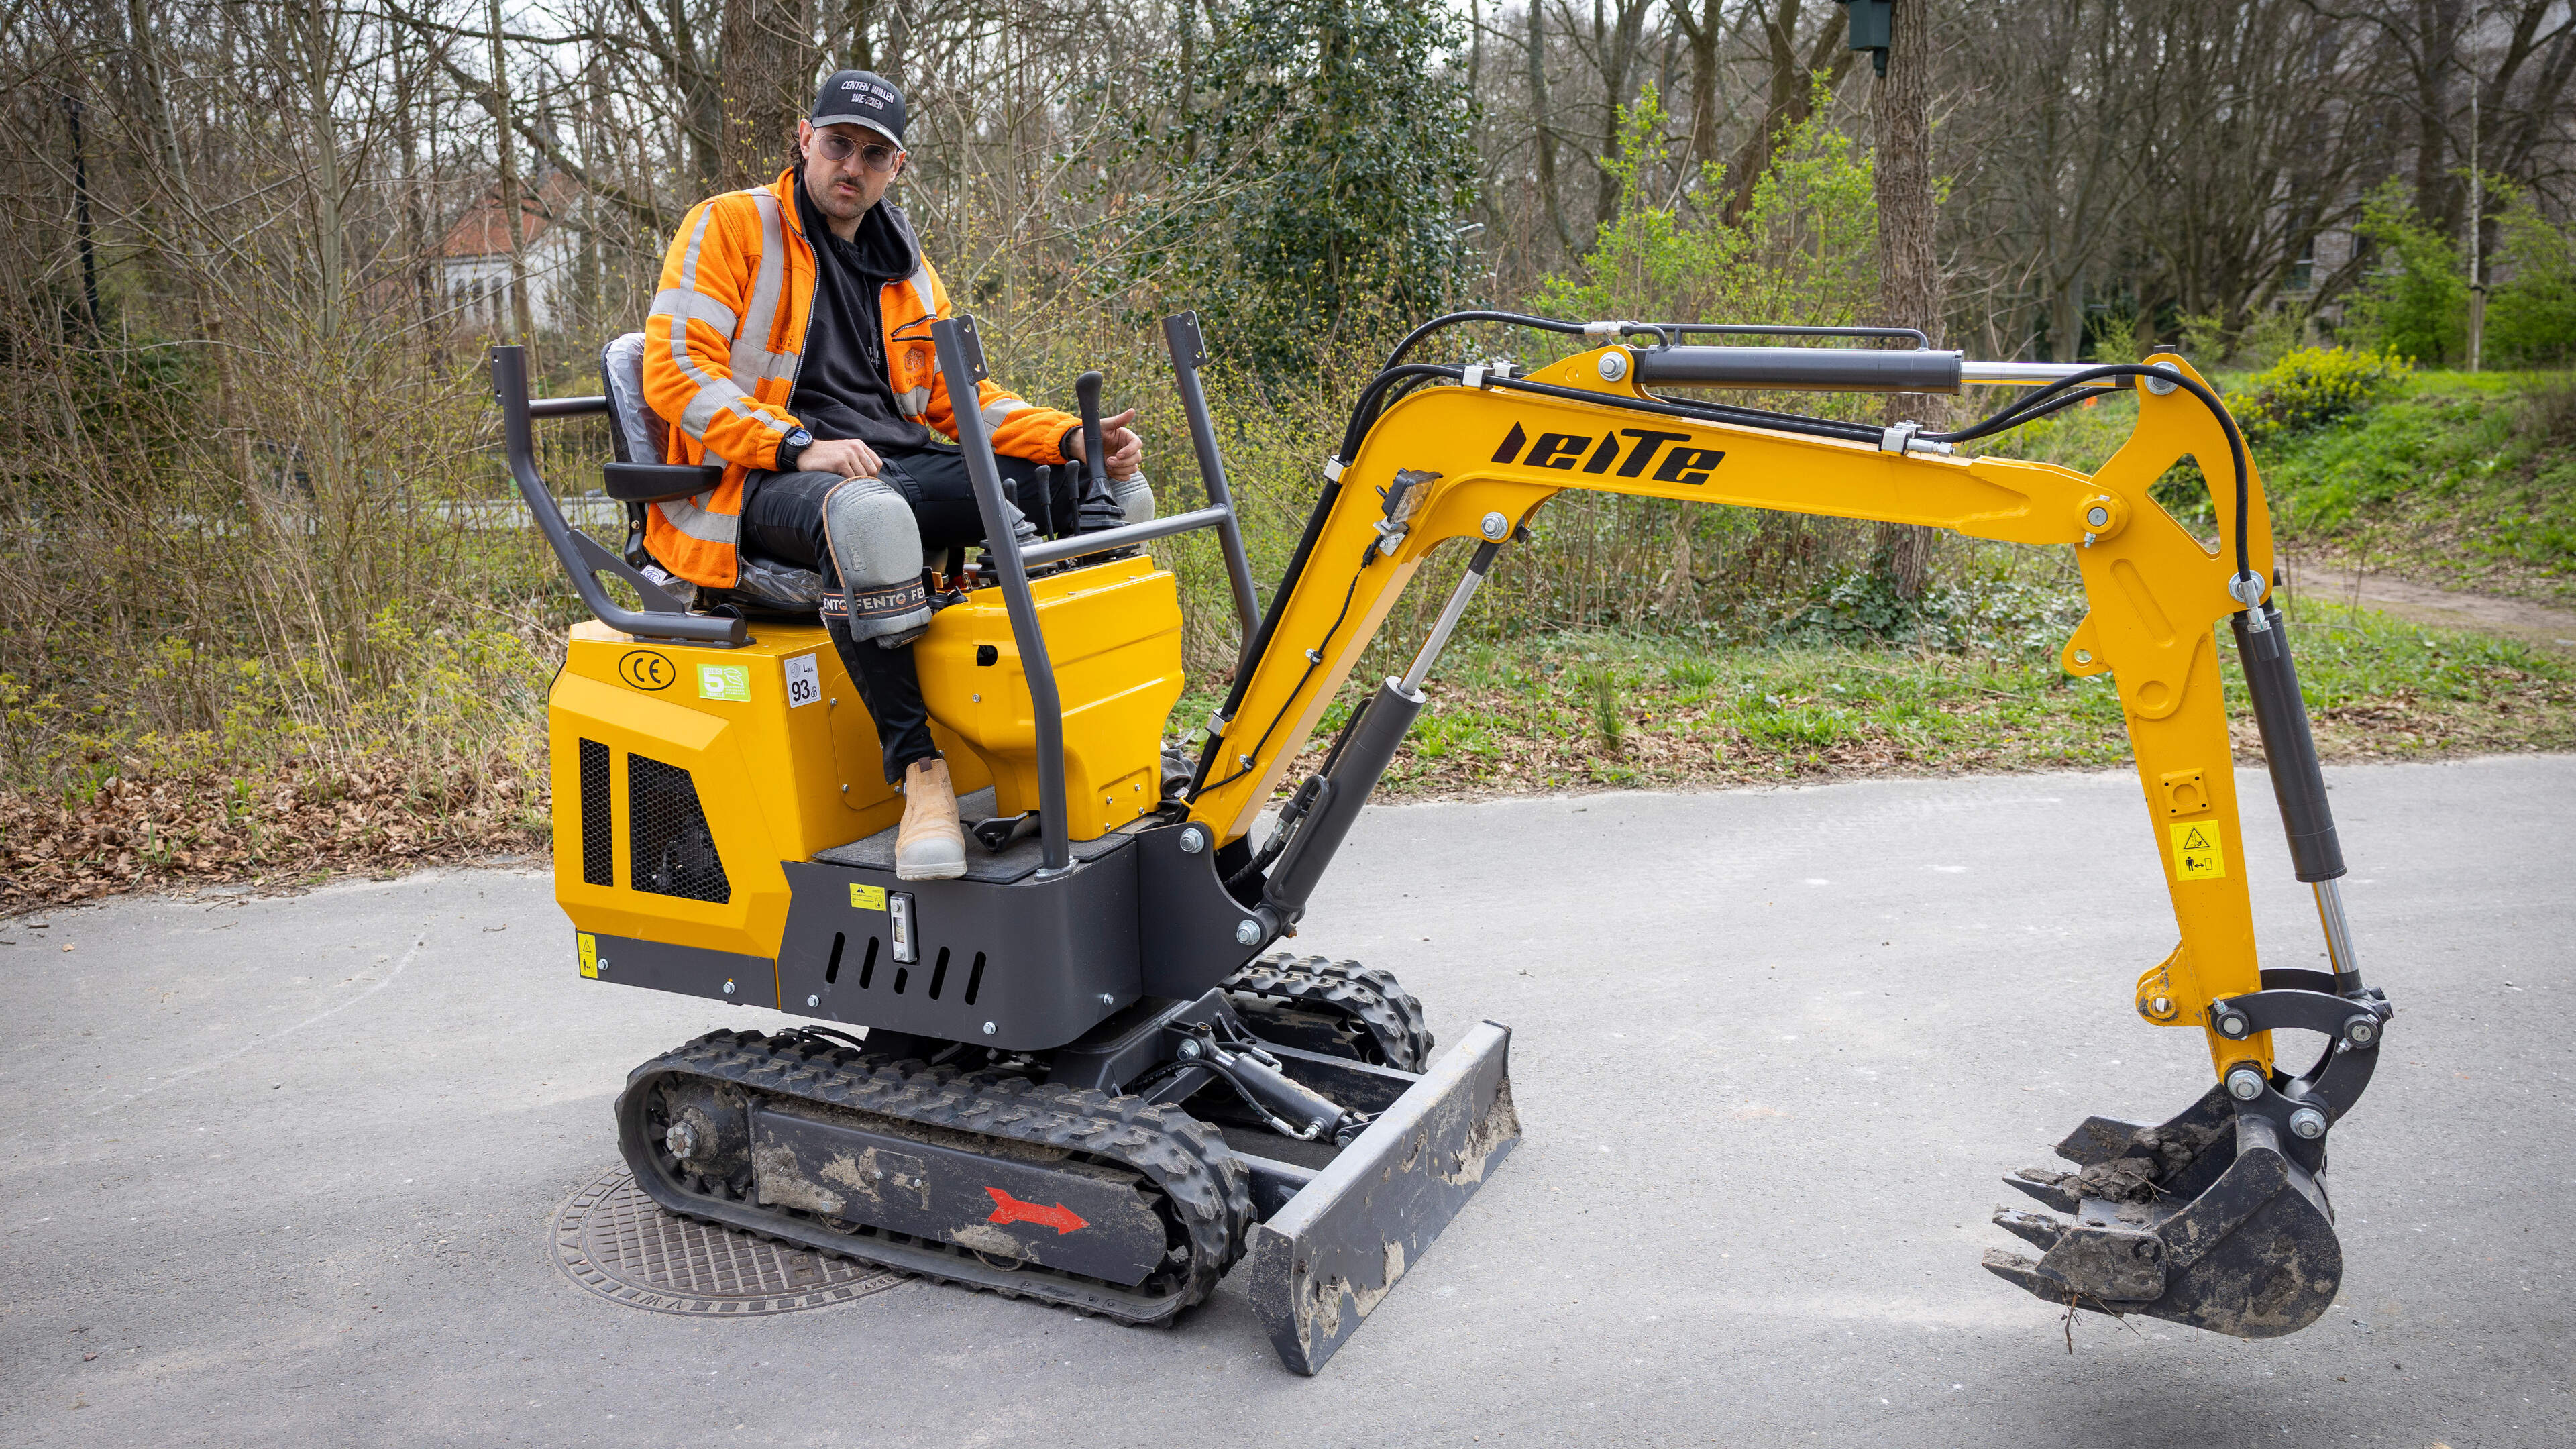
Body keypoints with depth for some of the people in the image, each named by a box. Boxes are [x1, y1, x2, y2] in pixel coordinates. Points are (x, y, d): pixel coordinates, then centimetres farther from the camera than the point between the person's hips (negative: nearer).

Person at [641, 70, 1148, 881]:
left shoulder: (908, 271, 22)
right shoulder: (730, 227, 3)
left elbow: (957, 396, 18)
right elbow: (674, 372, -7)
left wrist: (1072, 438, 0)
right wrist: (801, 447, -21)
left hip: (899, 463, 6)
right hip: (763, 481, -6)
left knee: (1108, 497, -8)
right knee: (865, 515, -44)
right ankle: (918, 765, -34)